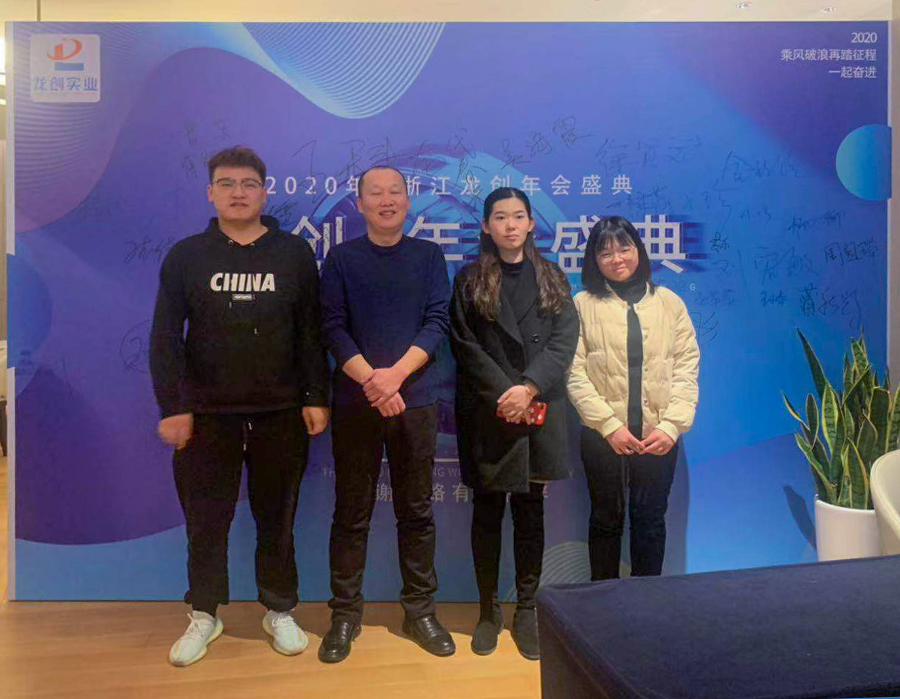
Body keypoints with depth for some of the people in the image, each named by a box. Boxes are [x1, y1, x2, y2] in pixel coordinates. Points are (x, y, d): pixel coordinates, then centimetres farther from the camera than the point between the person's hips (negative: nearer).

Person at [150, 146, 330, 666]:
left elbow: (311, 332, 2)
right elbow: (165, 337, 0)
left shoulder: (295, 254, 2)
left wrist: (317, 398, -3)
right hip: (207, 411, 1)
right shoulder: (186, 256, 3)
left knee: (276, 516, 11)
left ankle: (280, 612, 28)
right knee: (205, 517, 10)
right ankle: (205, 616, 29)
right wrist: (172, 406, -7)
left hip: (281, 412, 0)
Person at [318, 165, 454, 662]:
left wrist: (395, 374, -15)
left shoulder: (428, 255, 7)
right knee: (351, 513, 6)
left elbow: (436, 322, -2)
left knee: (416, 510, 9)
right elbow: (333, 328, -3)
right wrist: (370, 380, -16)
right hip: (355, 403, -1)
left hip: (415, 401, 1)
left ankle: (420, 610, 23)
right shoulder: (341, 258, 5)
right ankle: (345, 612, 20)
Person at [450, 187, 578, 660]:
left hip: (539, 413, 2)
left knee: (531, 512, 8)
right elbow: (467, 348, -3)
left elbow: (564, 341, 0)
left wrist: (529, 388, -14)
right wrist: (506, 395, -12)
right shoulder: (469, 281, 5)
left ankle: (526, 610, 19)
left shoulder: (552, 279, 10)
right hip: (488, 415, -1)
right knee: (488, 513, 7)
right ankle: (488, 609, 20)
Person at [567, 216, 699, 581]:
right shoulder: (583, 305, 1)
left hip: (659, 435, 1)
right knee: (606, 520, 12)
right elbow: (576, 374, -6)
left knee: (651, 520, 11)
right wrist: (610, 425, -14)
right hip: (603, 435, -1)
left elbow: (687, 369, 3)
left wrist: (671, 425, -10)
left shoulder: (669, 302, 7)